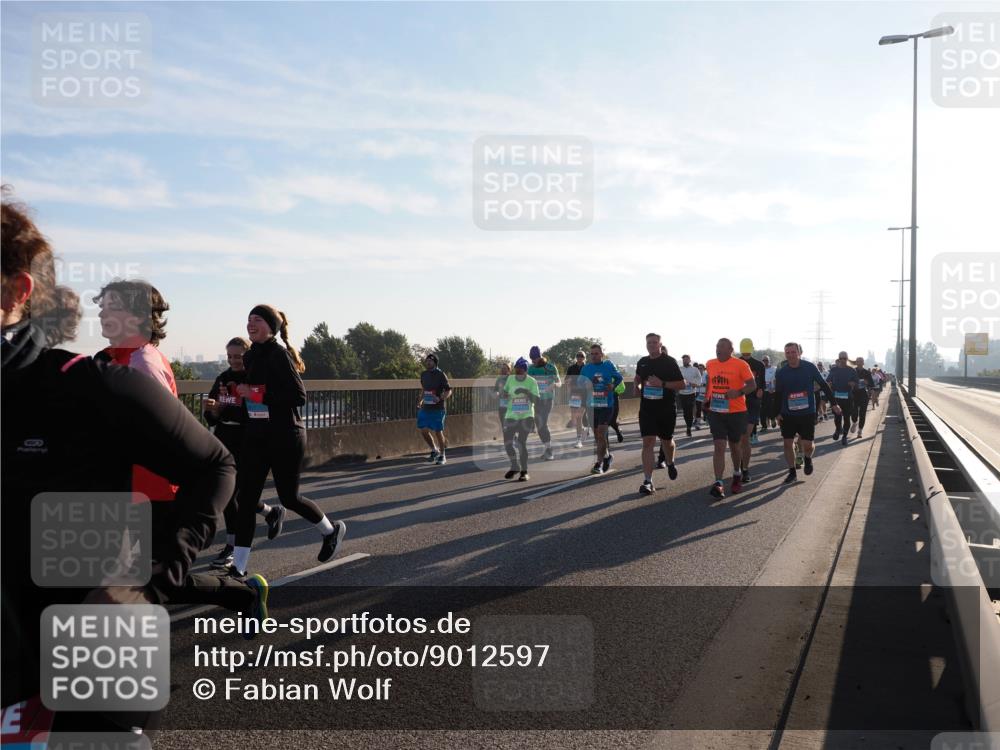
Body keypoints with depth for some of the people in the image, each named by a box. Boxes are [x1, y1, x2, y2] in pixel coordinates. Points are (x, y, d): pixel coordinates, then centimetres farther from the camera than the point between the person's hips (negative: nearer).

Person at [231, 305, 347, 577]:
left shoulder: (279, 355, -13)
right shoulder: (250, 357, 10)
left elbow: (299, 396, -20)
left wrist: (258, 394, -22)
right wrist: (241, 393, 4)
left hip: (285, 437, -7)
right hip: (255, 437, 7)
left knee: (288, 497, 5)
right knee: (246, 498, 1)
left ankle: (331, 530, 32)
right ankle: (238, 566, 6)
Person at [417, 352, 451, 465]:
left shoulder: (441, 375, -9)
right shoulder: (423, 374, 8)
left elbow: (449, 391, -9)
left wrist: (440, 399, -25)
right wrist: (421, 400, 13)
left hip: (438, 408, -5)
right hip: (425, 408, 6)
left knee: (438, 432, 0)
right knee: (423, 431, 2)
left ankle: (442, 456, 15)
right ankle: (434, 451, 24)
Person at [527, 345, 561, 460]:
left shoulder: (551, 367, -7)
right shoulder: (531, 368, 7)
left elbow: (559, 382, -5)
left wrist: (554, 384, -28)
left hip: (547, 399, -5)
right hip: (535, 399, 5)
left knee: (543, 424, -14)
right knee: (539, 425, 5)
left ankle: (549, 450, -10)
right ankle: (547, 448, 17)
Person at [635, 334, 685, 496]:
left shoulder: (669, 362, -6)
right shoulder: (642, 362, 8)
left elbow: (681, 384, -9)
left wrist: (662, 383, -21)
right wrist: (638, 386, 7)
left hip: (667, 408, -2)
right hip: (647, 408, 2)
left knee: (666, 441, 14)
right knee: (647, 442, -8)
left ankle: (670, 463, 47)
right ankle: (647, 481, -10)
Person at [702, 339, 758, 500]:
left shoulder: (741, 365, -10)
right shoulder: (710, 364, 4)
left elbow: (752, 385, -9)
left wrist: (739, 392, -27)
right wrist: (706, 398, 13)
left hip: (736, 412, -2)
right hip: (715, 412, 2)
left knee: (734, 445, 14)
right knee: (719, 446, -8)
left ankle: (737, 474, 40)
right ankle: (718, 484, -12)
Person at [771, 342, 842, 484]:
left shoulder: (810, 367, -7)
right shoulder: (781, 373, -4)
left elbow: (823, 385, 2)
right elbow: (778, 394, 5)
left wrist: (834, 403, 5)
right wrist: (777, 413, 2)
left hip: (807, 413, -1)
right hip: (787, 414, 2)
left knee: (807, 445, -5)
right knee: (788, 443, 1)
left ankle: (807, 458, 31)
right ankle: (792, 472, 17)